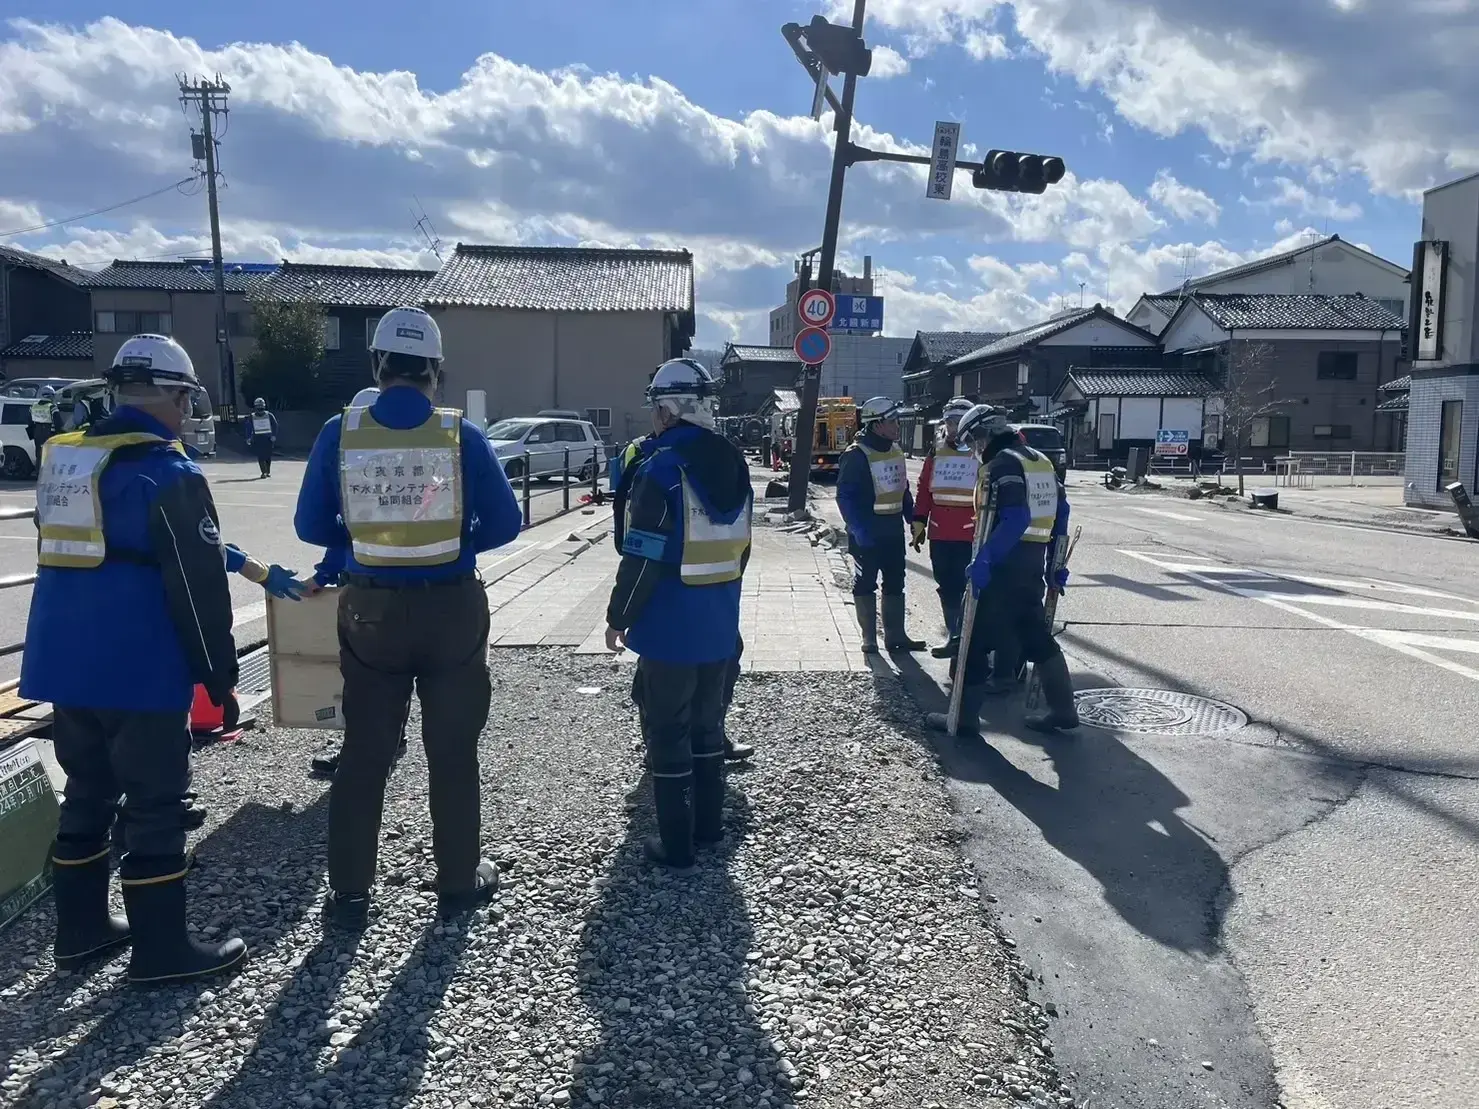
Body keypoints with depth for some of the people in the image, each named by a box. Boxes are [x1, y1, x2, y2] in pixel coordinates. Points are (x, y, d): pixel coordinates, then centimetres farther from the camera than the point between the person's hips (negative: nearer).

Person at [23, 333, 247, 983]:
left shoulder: (62, 460, 12)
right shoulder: (167, 472, -14)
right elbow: (198, 588, -15)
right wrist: (219, 675, -7)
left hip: (64, 662, 8)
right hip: (138, 669, -8)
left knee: (86, 793, 19)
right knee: (155, 805, 1)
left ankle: (81, 929, 29)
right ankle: (161, 949, 9)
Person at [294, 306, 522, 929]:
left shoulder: (340, 433, -7)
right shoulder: (461, 435, -10)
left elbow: (311, 525, -1)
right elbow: (505, 522, -5)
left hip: (371, 613, 1)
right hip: (452, 610, -1)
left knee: (364, 755, 13)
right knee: (452, 753, 13)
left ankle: (349, 894, 21)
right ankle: (459, 882, 24)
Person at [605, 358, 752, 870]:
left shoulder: (661, 468, -18)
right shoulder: (733, 464, 5)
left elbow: (642, 558, -19)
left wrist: (618, 617, -8)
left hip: (671, 627, -7)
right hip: (720, 624, 7)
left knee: (668, 731, 3)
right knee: (707, 722, 19)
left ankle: (676, 842, 10)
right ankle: (709, 823, 31)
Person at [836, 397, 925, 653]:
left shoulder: (895, 450, 9)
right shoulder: (856, 455, -15)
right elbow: (845, 495, -18)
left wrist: (912, 517, 12)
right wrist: (857, 528, -24)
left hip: (893, 529, 8)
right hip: (867, 531, -8)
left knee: (895, 581, 11)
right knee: (865, 582, 3)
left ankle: (895, 635, 20)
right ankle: (869, 637, 13)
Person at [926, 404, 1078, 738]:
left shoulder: (1003, 463, -14)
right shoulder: (1041, 461, 14)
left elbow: (1015, 519, -26)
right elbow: (1060, 513, 17)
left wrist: (984, 560, -28)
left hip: (1004, 564, -9)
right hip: (1033, 563, 9)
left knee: (975, 637, -1)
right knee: (1036, 635, 18)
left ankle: (966, 717, 4)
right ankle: (1063, 710, 23)